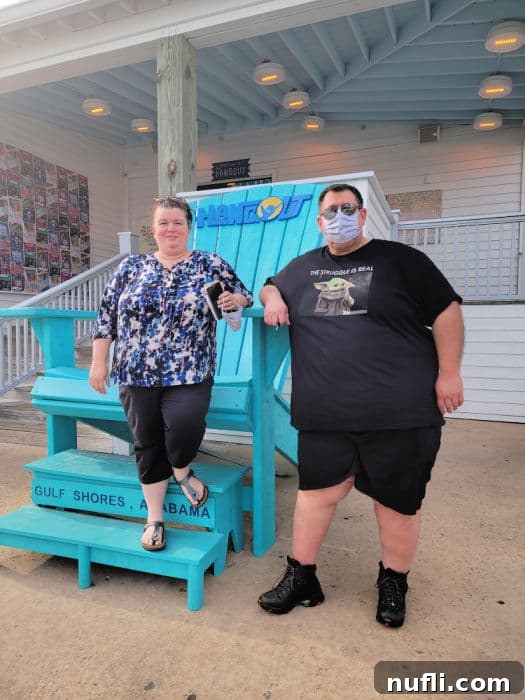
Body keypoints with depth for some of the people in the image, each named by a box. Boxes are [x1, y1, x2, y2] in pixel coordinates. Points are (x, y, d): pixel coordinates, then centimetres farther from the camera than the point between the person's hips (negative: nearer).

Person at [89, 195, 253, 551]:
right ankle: (155, 518, 27)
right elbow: (107, 315, 9)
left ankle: (182, 470, 10)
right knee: (147, 443, 8)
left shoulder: (211, 264, 5)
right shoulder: (132, 267, 9)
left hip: (189, 374, -2)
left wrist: (234, 301, -13)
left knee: (185, 423, -26)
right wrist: (99, 362, 5)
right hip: (137, 375, 3)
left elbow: (243, 296, 11)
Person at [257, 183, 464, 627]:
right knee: (318, 490, 8)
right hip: (325, 413, 3)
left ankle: (393, 582, 32)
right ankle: (301, 576, 27)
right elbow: (271, 287, 30)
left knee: (398, 498, 10)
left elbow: (446, 311, 1)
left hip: (400, 411, -2)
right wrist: (272, 297, 6)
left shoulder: (400, 260, 2)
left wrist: (449, 373, -5)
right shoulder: (304, 267, 14)